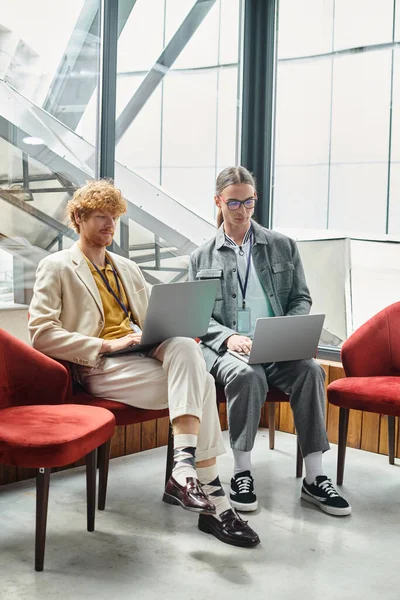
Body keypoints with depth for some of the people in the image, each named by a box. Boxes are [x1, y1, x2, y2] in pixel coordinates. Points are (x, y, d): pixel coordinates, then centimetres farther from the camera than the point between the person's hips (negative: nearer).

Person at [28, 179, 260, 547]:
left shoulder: (128, 268, 26)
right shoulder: (56, 267, 5)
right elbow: (40, 333, -7)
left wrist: (177, 335, 0)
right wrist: (106, 345, -17)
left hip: (143, 352, 6)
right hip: (100, 367, -6)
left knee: (184, 346, -30)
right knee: (198, 383, -27)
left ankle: (184, 467, -32)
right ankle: (212, 499, -27)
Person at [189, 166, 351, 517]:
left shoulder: (283, 247, 15)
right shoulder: (202, 257, 13)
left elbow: (301, 299, 14)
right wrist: (228, 336, -13)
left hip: (278, 348, 1)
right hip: (227, 349, -1)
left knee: (309, 369, -31)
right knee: (247, 375, -36)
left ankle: (315, 478, -23)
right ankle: (242, 473, -21)